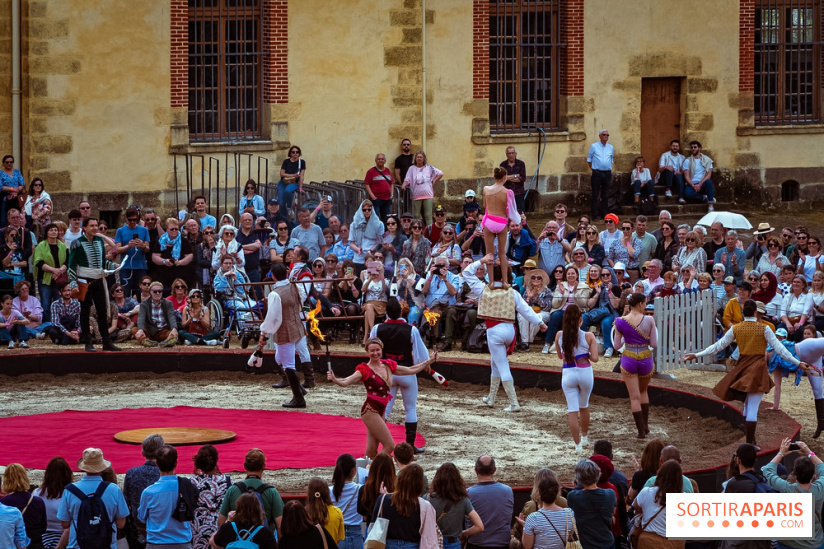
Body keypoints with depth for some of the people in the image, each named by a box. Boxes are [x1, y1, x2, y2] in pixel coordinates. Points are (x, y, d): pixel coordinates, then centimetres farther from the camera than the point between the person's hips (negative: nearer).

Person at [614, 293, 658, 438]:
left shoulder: (621, 322, -7)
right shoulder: (649, 320, -10)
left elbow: (617, 345, -2)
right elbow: (654, 344, -5)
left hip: (628, 359, -1)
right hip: (646, 359, 1)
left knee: (635, 397, 5)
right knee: (643, 391, 26)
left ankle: (641, 430, 5)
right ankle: (645, 425, 27)